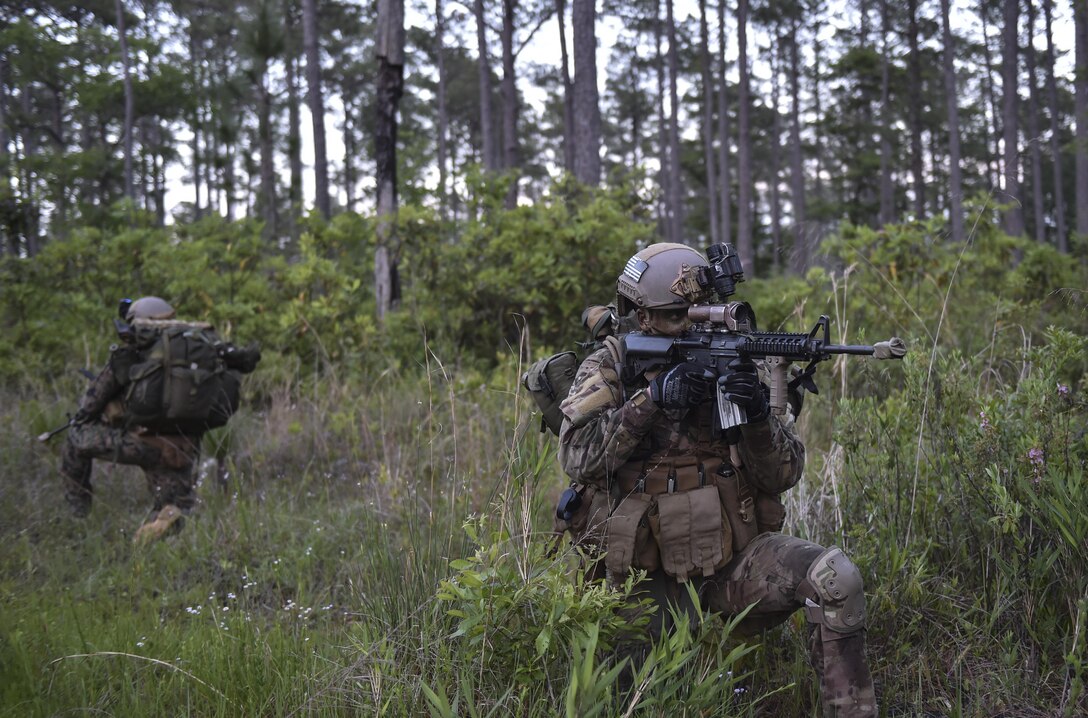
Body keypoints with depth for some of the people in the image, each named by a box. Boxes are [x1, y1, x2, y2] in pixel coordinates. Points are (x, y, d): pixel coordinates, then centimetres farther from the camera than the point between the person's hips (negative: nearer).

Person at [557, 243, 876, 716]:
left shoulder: (732, 364, 2)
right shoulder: (609, 371, 0)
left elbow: (783, 476, -3)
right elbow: (577, 457, -18)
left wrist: (757, 414, -23)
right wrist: (652, 398, -26)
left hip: (738, 558, 1)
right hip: (653, 581, -1)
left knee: (835, 576, -24)